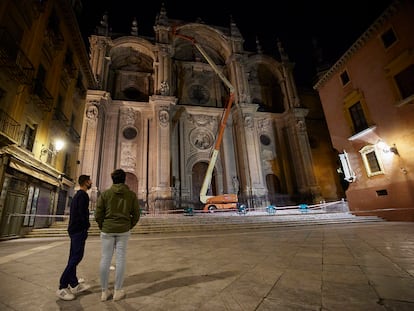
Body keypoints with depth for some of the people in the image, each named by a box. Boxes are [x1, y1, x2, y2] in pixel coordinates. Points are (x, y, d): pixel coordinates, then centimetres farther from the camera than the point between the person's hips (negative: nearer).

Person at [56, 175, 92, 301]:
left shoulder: (76, 195, 17)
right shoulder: (83, 195, -14)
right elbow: (83, 213, -20)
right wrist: (87, 225, -6)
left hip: (73, 229, 10)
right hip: (79, 230, -10)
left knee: (73, 257, 11)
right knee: (77, 257, -6)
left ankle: (74, 284, 19)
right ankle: (62, 288, -1)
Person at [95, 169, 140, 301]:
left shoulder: (105, 193, -3)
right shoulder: (131, 194, -2)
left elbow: (98, 215, -4)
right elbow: (136, 215, -2)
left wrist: (102, 228, 11)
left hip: (107, 230, 0)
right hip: (123, 230, 0)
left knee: (105, 259, 10)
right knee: (120, 259, 7)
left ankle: (104, 292, 20)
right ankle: (118, 291, 17)